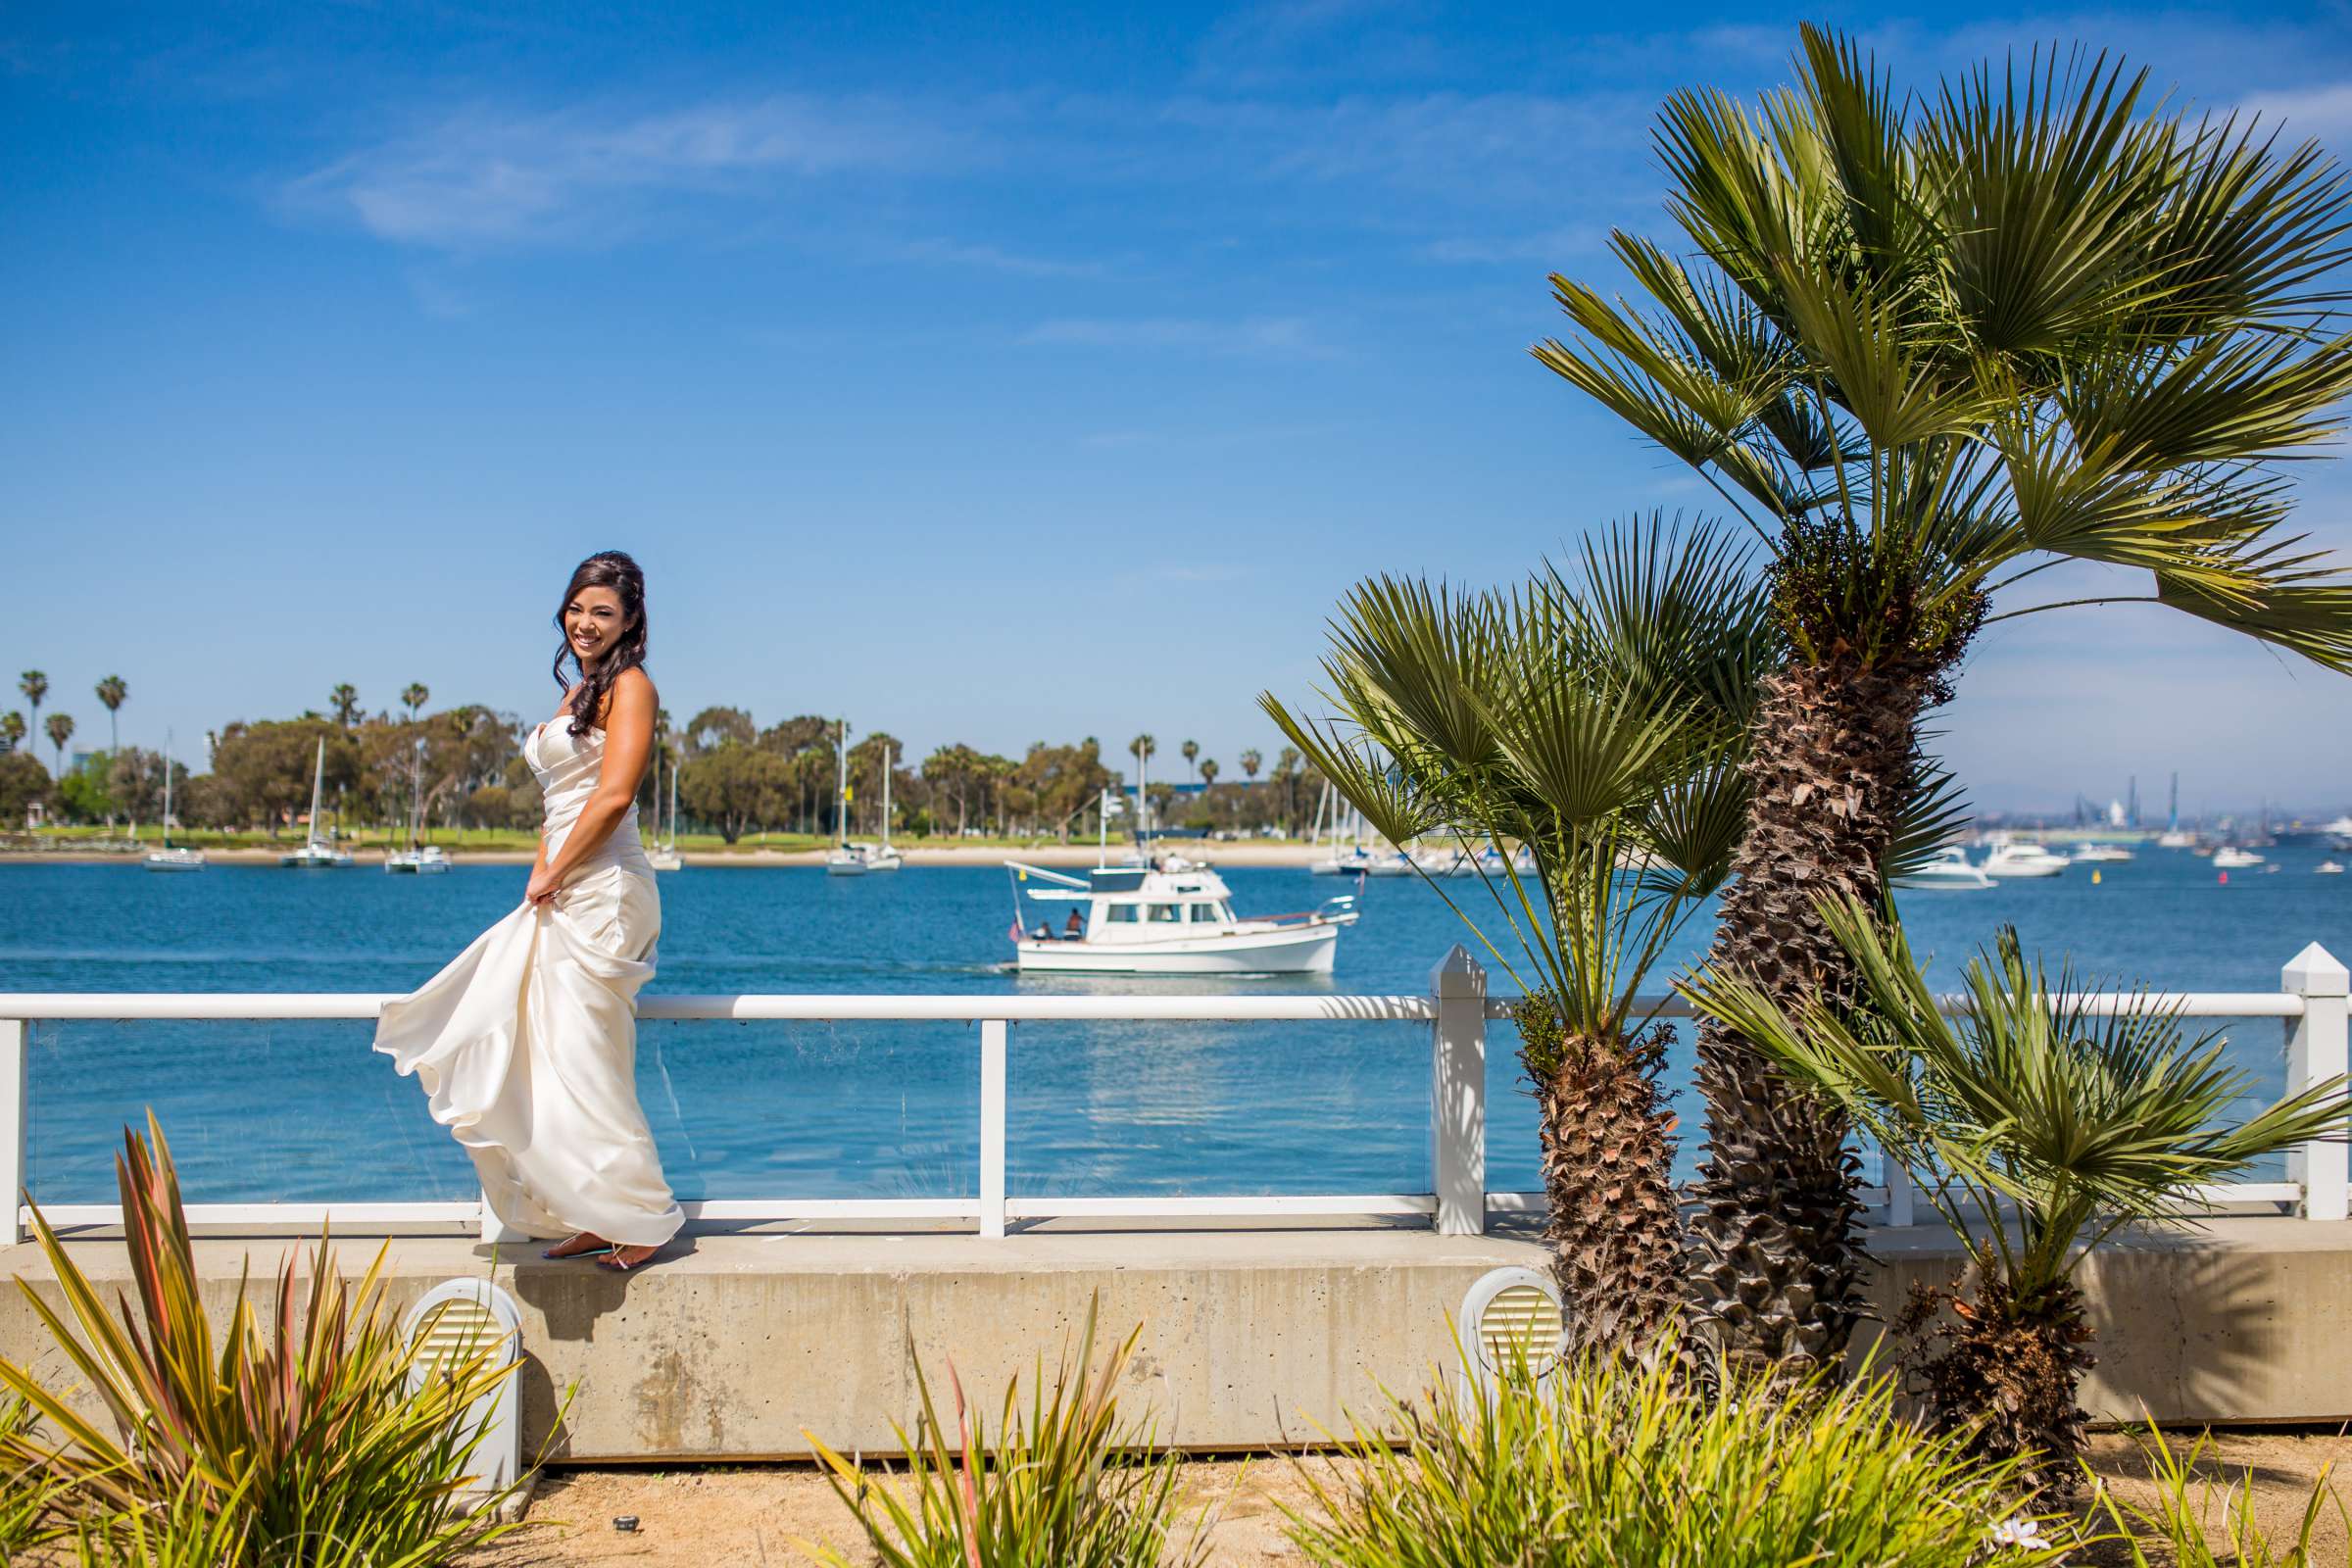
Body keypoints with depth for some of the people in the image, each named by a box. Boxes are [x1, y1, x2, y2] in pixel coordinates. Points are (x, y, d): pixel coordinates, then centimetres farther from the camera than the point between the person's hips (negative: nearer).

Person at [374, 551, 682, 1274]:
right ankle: (598, 1219, 15)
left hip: (602, 893, -9)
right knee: (542, 1060, 9)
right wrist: (542, 874, 9)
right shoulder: (576, 695, 20)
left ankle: (648, 1219, 4)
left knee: (584, 1066, -7)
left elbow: (614, 794, -17)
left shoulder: (629, 686, -6)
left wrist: (553, 875, -12)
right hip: (563, 900, 9)